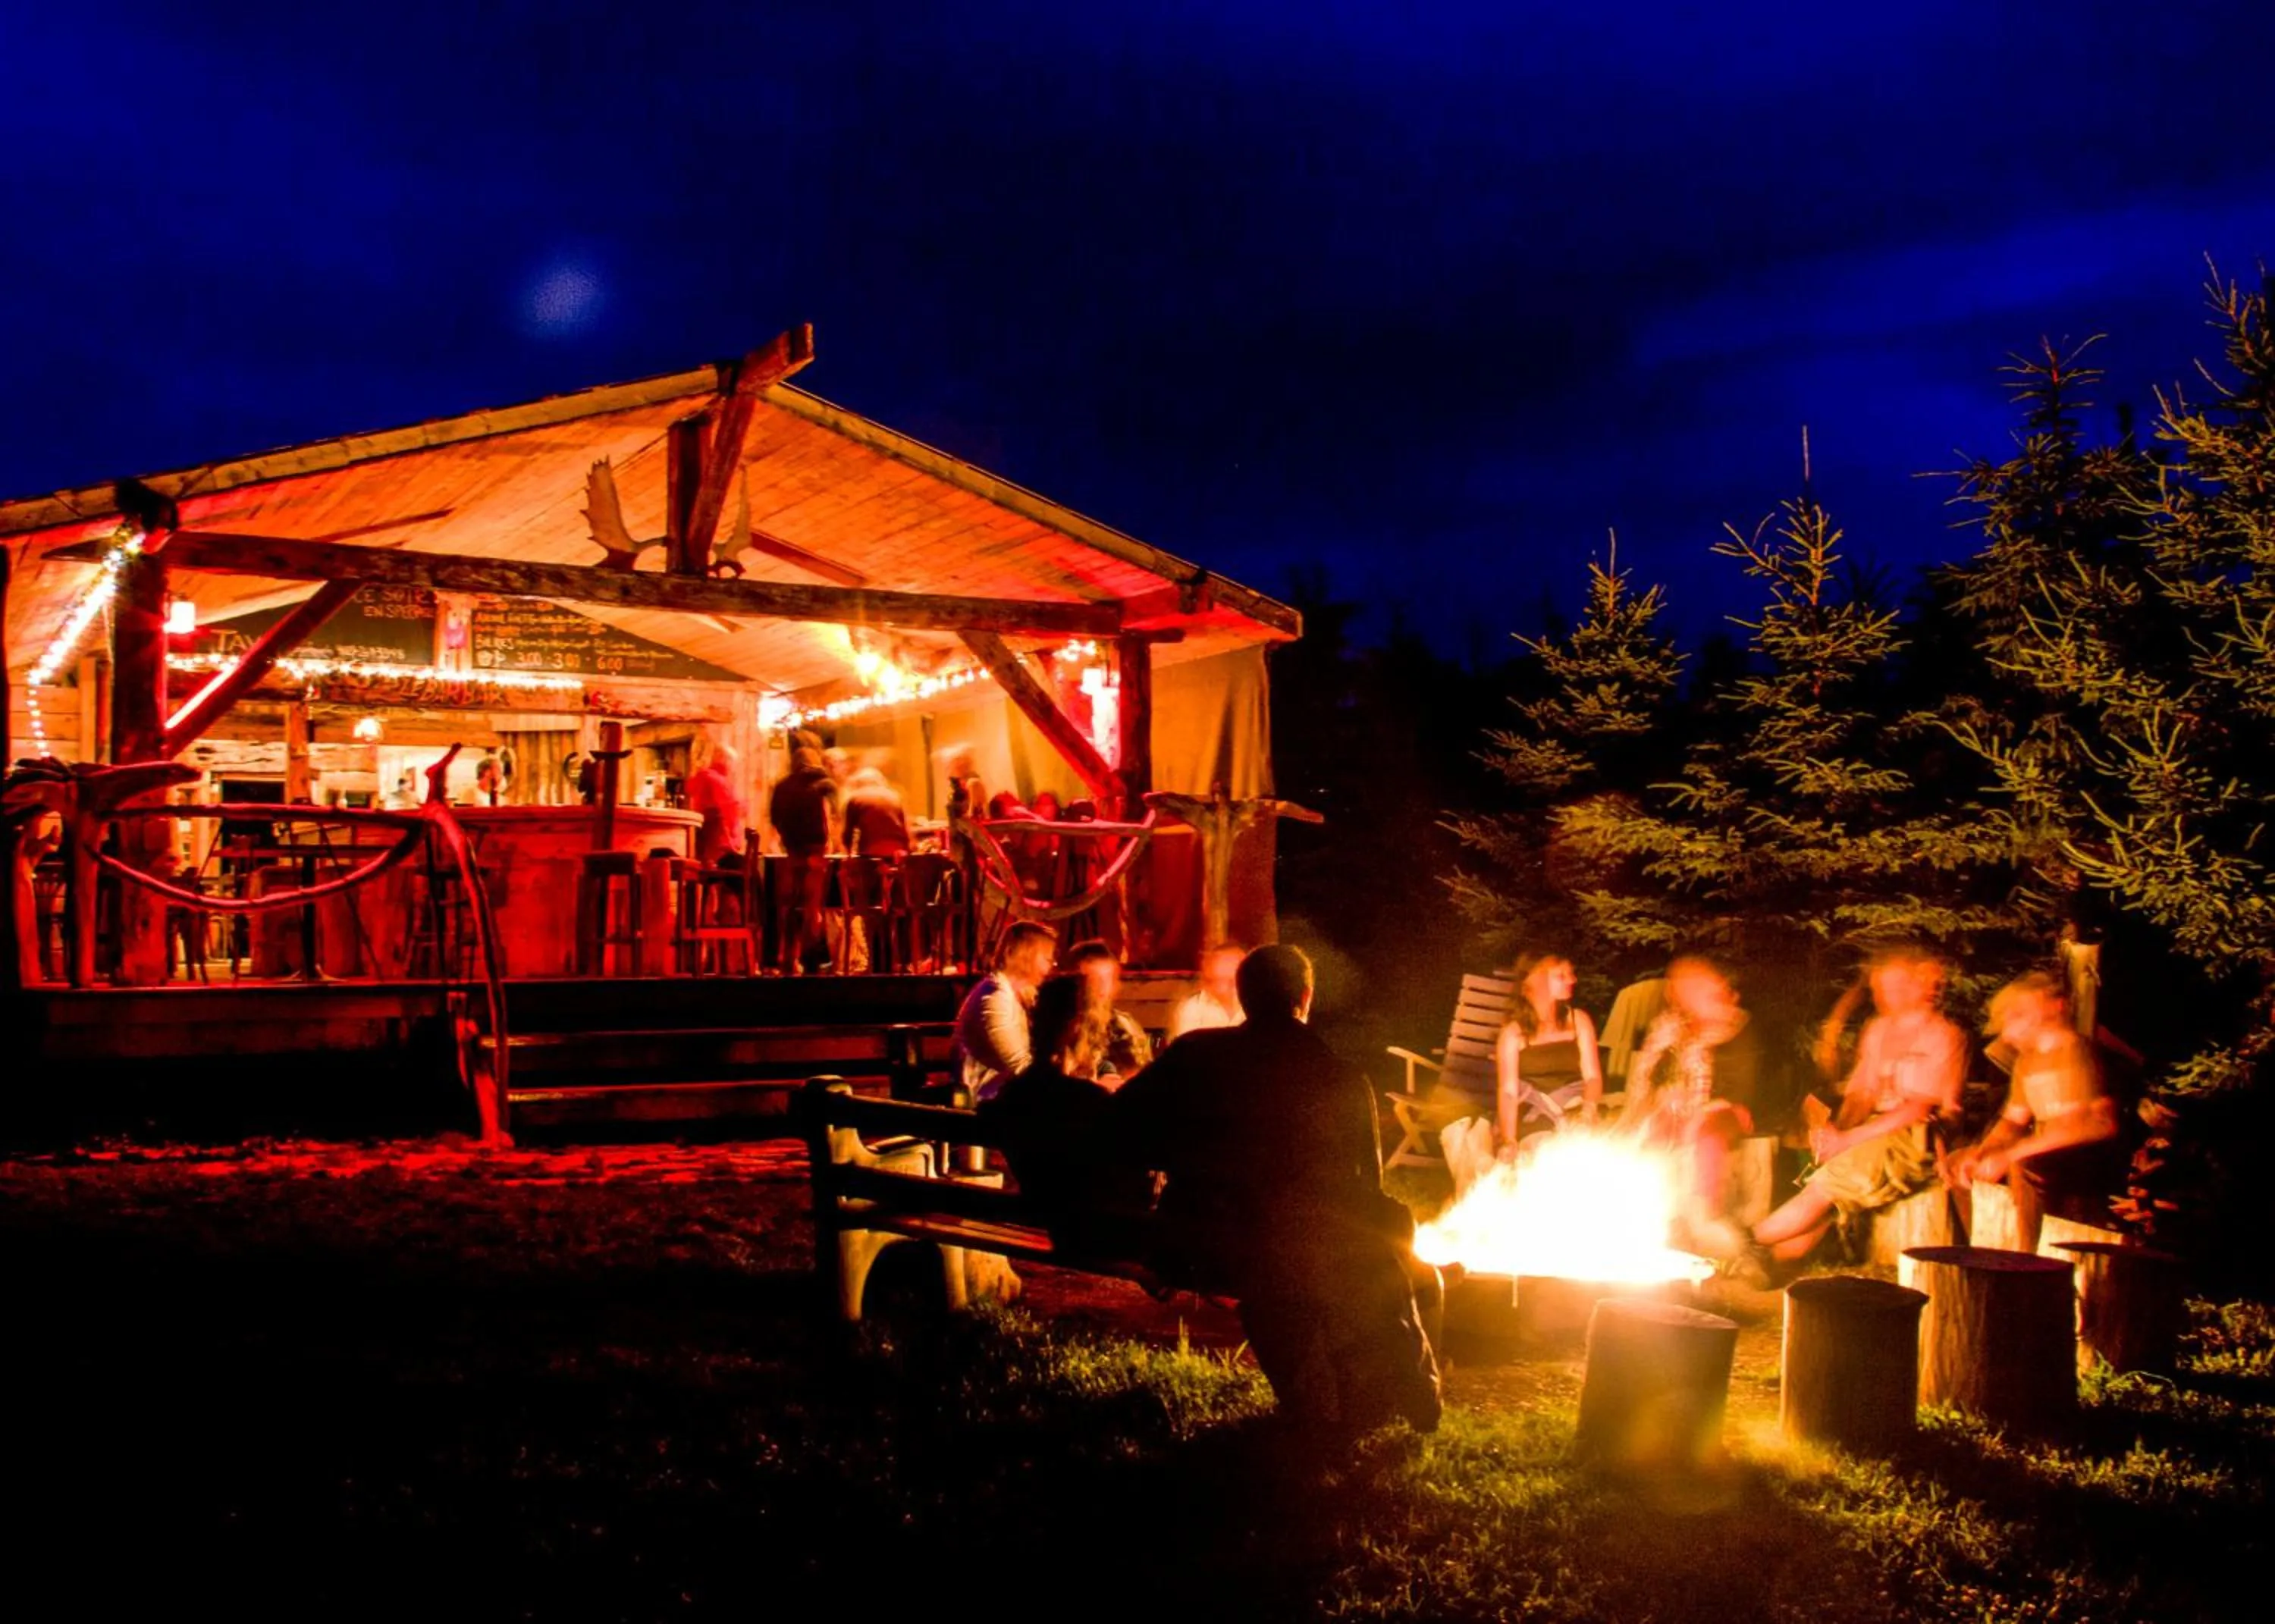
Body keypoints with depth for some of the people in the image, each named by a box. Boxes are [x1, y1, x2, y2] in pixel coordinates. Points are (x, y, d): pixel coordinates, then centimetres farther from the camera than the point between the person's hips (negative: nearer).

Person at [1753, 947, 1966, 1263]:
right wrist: (1837, 1129, -9)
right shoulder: (1878, 1030, 17)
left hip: (1916, 1139, -7)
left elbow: (1920, 1109, -13)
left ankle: (1752, 1239, -19)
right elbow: (1861, 1094, 13)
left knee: (1828, 1183, -24)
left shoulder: (1943, 1037, -6)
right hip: (1873, 1133, 7)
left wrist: (1849, 1138, -19)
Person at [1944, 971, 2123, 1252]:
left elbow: (2077, 1129, -22)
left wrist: (2008, 1157, -25)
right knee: (1956, 1165, 7)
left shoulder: (2073, 1050, -14)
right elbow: (2014, 1121, 14)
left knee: (2025, 1167, -33)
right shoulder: (2027, 1060, 10)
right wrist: (1978, 1153, -5)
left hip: (2094, 1162, -9)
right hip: (2046, 1155, 9)